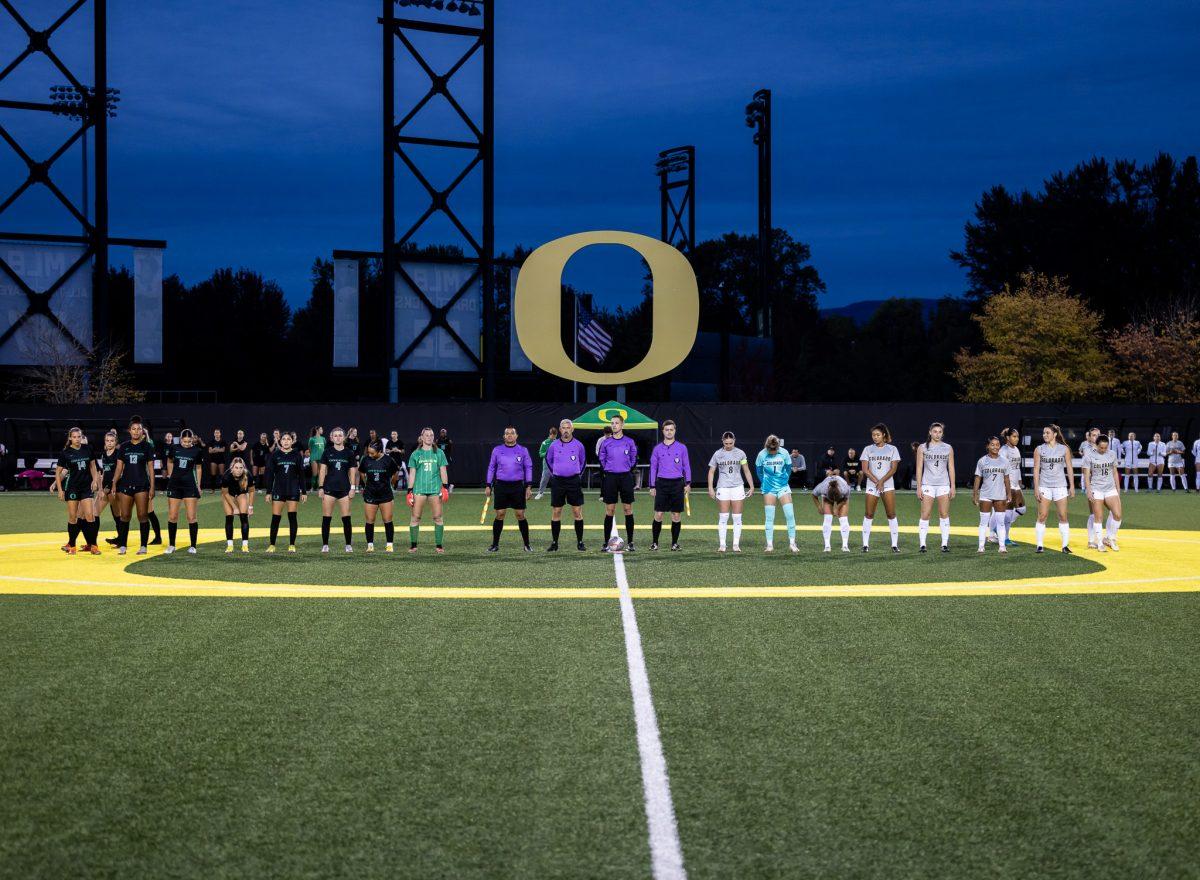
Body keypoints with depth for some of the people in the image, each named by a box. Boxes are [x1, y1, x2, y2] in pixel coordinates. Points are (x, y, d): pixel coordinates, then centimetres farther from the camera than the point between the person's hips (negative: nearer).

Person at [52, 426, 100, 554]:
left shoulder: (87, 450, 2)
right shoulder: (65, 453, -5)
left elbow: (92, 466, 15)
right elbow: (58, 472, 0)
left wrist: (95, 480, 2)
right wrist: (59, 489, -5)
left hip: (86, 486, 1)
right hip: (72, 487, -1)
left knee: (89, 515, -7)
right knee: (73, 517, 3)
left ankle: (93, 545, -2)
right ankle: (72, 545, 13)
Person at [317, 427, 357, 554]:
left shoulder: (349, 453, 5)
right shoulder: (327, 452, 4)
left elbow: (352, 472, 7)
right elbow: (322, 470, 4)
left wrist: (353, 488, -1)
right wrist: (320, 487, -2)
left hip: (344, 488, 0)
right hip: (329, 488, 0)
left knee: (346, 518, -3)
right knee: (326, 518, -1)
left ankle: (349, 545, 5)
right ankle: (325, 545, 6)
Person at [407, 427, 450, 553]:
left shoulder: (439, 453, 9)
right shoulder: (415, 454, 8)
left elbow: (443, 471, 9)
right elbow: (412, 474, 8)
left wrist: (445, 487, -1)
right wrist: (410, 491, 3)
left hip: (435, 488, 0)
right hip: (419, 489, 0)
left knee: (438, 517, -1)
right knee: (415, 517, -3)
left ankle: (438, 545, 6)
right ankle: (413, 545, 5)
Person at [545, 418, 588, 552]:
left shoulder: (578, 445, 1)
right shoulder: (554, 445, 1)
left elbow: (583, 461, 17)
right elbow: (548, 460, 19)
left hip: (574, 481, -1)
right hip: (557, 481, 1)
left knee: (577, 512, -2)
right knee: (556, 512, 2)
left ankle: (580, 542, 5)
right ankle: (554, 543, 8)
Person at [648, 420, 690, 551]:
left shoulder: (682, 448, 6)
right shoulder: (657, 449, 7)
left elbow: (686, 466, 8)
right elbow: (653, 468, 10)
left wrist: (688, 483, -1)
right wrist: (652, 486, 5)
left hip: (677, 484, 0)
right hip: (662, 483, 0)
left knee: (676, 515, 2)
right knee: (658, 514, -4)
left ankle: (675, 543, 10)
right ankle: (654, 542, 4)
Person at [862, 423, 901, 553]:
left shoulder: (892, 449, 6)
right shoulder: (868, 449, 7)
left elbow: (893, 468, -2)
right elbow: (865, 469, 0)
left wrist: (882, 481, -13)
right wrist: (876, 482, -11)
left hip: (888, 485, -1)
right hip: (871, 485, 1)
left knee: (891, 514, -5)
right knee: (869, 515, -1)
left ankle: (895, 544, -2)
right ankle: (865, 544, 3)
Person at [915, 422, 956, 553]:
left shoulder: (948, 448, 9)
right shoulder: (922, 448, 4)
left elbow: (951, 468, 9)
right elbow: (919, 468, 3)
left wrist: (952, 487, 3)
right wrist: (919, 487, -2)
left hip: (943, 485, 1)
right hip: (928, 485, -1)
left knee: (944, 515, 1)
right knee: (925, 515, -5)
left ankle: (945, 544, 4)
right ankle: (922, 544, -3)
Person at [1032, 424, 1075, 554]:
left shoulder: (1064, 449, 3)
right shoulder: (1039, 450, 2)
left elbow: (1069, 468, 6)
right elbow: (1036, 469, 1)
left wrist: (1072, 486, 2)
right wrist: (1036, 488, -5)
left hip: (1060, 486, 0)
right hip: (1044, 486, 0)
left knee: (1063, 516, 1)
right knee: (1042, 516, -3)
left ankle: (1065, 545, 6)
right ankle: (1040, 545, 2)